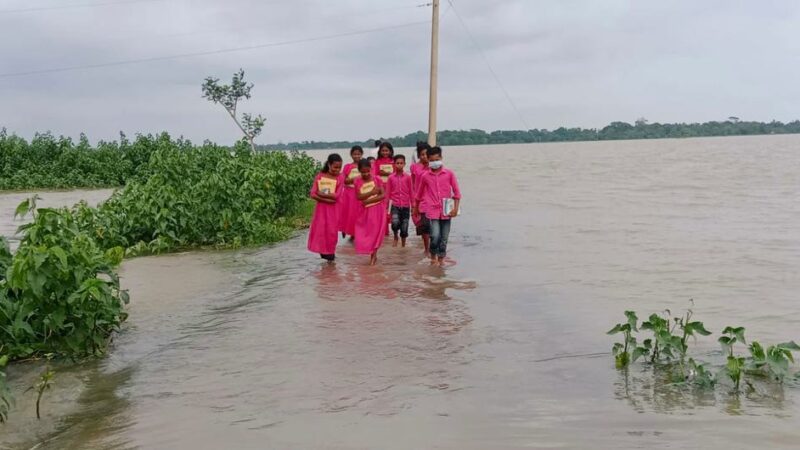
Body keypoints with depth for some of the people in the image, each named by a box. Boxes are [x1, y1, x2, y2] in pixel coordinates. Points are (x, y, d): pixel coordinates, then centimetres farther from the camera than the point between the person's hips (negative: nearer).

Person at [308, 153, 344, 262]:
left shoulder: (340, 178, -6)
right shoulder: (319, 176, -2)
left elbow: (336, 196, -15)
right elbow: (313, 194, -8)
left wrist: (321, 194, -13)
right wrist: (326, 199, -19)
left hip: (333, 209, -2)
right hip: (321, 207, 2)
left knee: (331, 231, 2)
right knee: (319, 230, 3)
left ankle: (330, 253, 15)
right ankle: (323, 252, 16)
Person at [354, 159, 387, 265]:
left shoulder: (377, 179, -7)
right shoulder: (357, 182, -4)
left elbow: (383, 195, -11)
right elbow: (359, 197, -12)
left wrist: (369, 200, -19)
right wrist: (371, 192, -23)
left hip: (377, 209, -2)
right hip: (364, 211, 2)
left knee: (376, 232, 0)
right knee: (365, 233, 3)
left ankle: (374, 255, 10)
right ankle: (373, 255, 17)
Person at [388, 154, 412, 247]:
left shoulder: (408, 177, 0)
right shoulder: (391, 177, 0)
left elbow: (411, 192, 5)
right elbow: (389, 192, 5)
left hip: (406, 205, 1)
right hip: (395, 205, -1)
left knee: (404, 227, 3)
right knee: (395, 223, -23)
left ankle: (403, 245, 23)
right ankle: (395, 237, 7)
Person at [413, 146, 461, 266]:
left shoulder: (449, 174, 1)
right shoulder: (425, 176, 3)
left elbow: (456, 192, 4)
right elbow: (419, 193, 17)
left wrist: (455, 208, -4)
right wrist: (416, 207, 26)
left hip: (446, 211, 1)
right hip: (432, 211, -1)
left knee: (444, 238, 6)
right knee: (435, 236, -14)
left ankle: (441, 260, 21)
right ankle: (433, 257, 9)